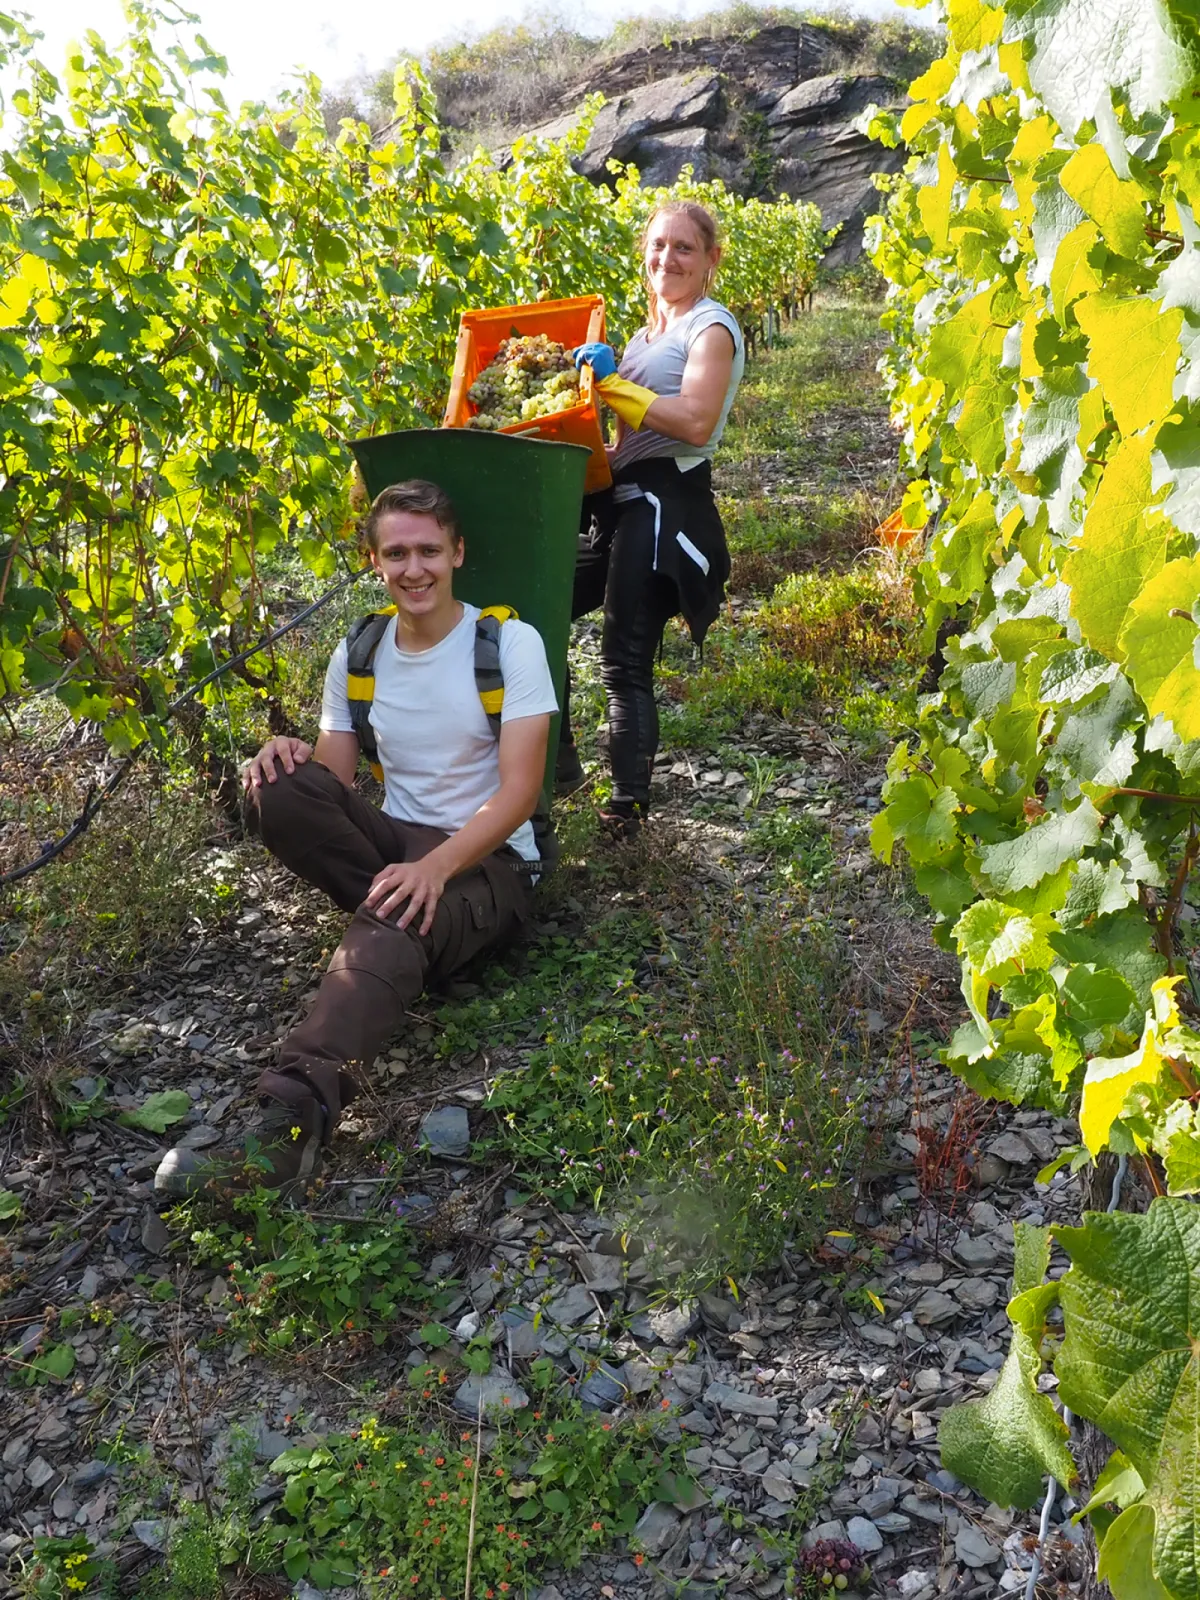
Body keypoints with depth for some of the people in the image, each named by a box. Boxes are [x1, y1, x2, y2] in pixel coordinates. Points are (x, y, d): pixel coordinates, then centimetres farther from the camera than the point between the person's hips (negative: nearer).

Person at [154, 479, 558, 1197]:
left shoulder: (511, 641, -7)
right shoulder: (355, 658, 7)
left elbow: (519, 791, -15)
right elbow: (335, 783, 6)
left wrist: (435, 867, -33)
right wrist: (292, 757, -19)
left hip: (486, 860, -5)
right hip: (395, 842, 5)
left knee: (391, 928, -40)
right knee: (279, 786, -22)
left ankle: (297, 1117, -54)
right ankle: (398, 910, -20)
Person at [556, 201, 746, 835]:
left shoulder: (711, 327, -3)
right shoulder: (649, 331, 23)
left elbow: (696, 421, -19)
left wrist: (612, 382, -17)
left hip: (664, 504, -9)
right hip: (620, 499, 9)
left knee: (625, 658, -14)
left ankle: (629, 805, -10)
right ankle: (558, 761, 15)